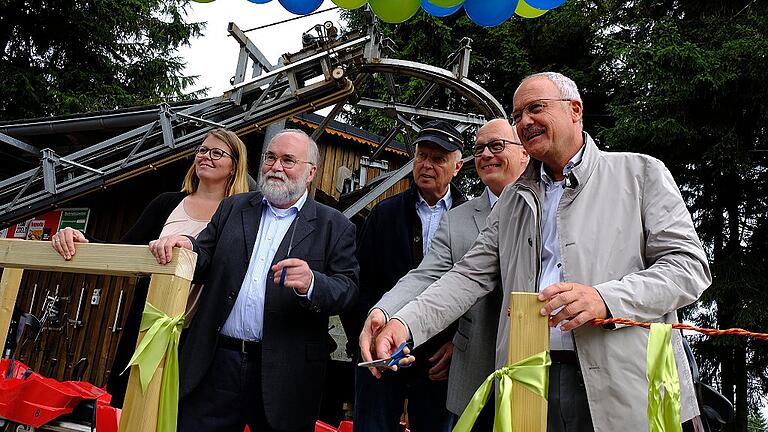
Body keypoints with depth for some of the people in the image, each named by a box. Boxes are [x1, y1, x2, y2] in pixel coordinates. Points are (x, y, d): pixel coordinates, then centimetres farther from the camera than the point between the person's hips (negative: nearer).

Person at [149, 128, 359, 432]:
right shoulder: (233, 208, 13)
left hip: (284, 373, -2)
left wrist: (311, 284, -27)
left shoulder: (333, 226, 2)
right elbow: (204, 264, 10)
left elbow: (347, 290, -6)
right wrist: (187, 248, -13)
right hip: (216, 362, 3)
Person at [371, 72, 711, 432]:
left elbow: (689, 265, -3)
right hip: (531, 385, 3)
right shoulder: (514, 198, 16)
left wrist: (605, 299, -20)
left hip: (623, 387, -3)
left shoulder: (640, 173, 4)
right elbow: (471, 275, 9)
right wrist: (405, 323, -7)